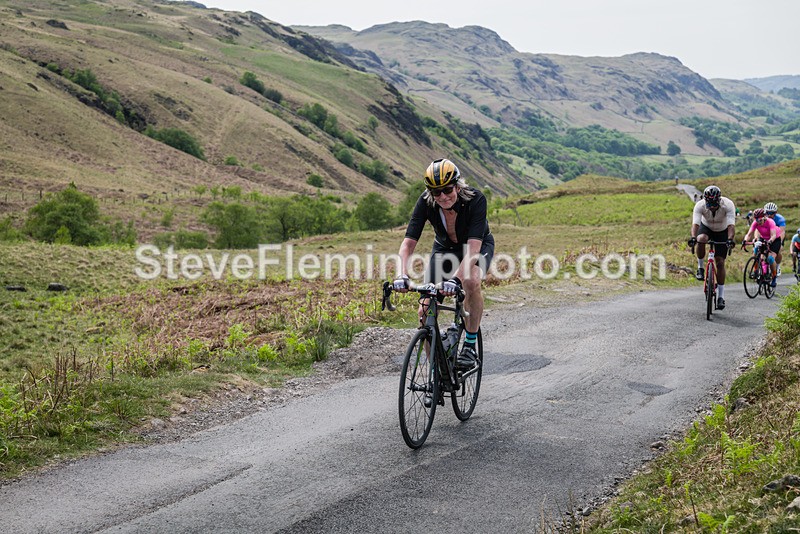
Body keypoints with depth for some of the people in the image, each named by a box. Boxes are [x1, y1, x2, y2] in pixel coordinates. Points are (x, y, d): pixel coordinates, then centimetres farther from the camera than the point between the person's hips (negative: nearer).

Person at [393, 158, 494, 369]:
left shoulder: (475, 199, -34)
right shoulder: (426, 202, -27)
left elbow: (473, 247, -43)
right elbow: (408, 242, -31)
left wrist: (456, 278, -57)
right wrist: (402, 275, -48)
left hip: (478, 246, -3)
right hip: (444, 248, 3)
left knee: (471, 282, -37)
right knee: (425, 312, -10)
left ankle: (470, 344, -18)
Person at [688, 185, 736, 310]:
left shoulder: (728, 205, -32)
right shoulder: (700, 205, -30)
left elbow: (731, 225, -40)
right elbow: (695, 223, -40)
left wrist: (730, 239, -58)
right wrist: (693, 237, -58)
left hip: (722, 231, -1)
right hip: (706, 227, 1)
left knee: (720, 262, -7)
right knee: (701, 239, -37)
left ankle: (721, 297, 0)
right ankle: (700, 267, -13)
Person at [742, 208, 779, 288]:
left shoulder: (770, 222, -30)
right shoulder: (755, 223, -20)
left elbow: (773, 235, -39)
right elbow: (749, 234, -26)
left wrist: (770, 241, -60)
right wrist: (745, 241, -47)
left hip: (774, 240, -4)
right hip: (763, 239, 4)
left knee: (770, 258, -23)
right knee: (755, 251, -21)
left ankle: (774, 278, -5)